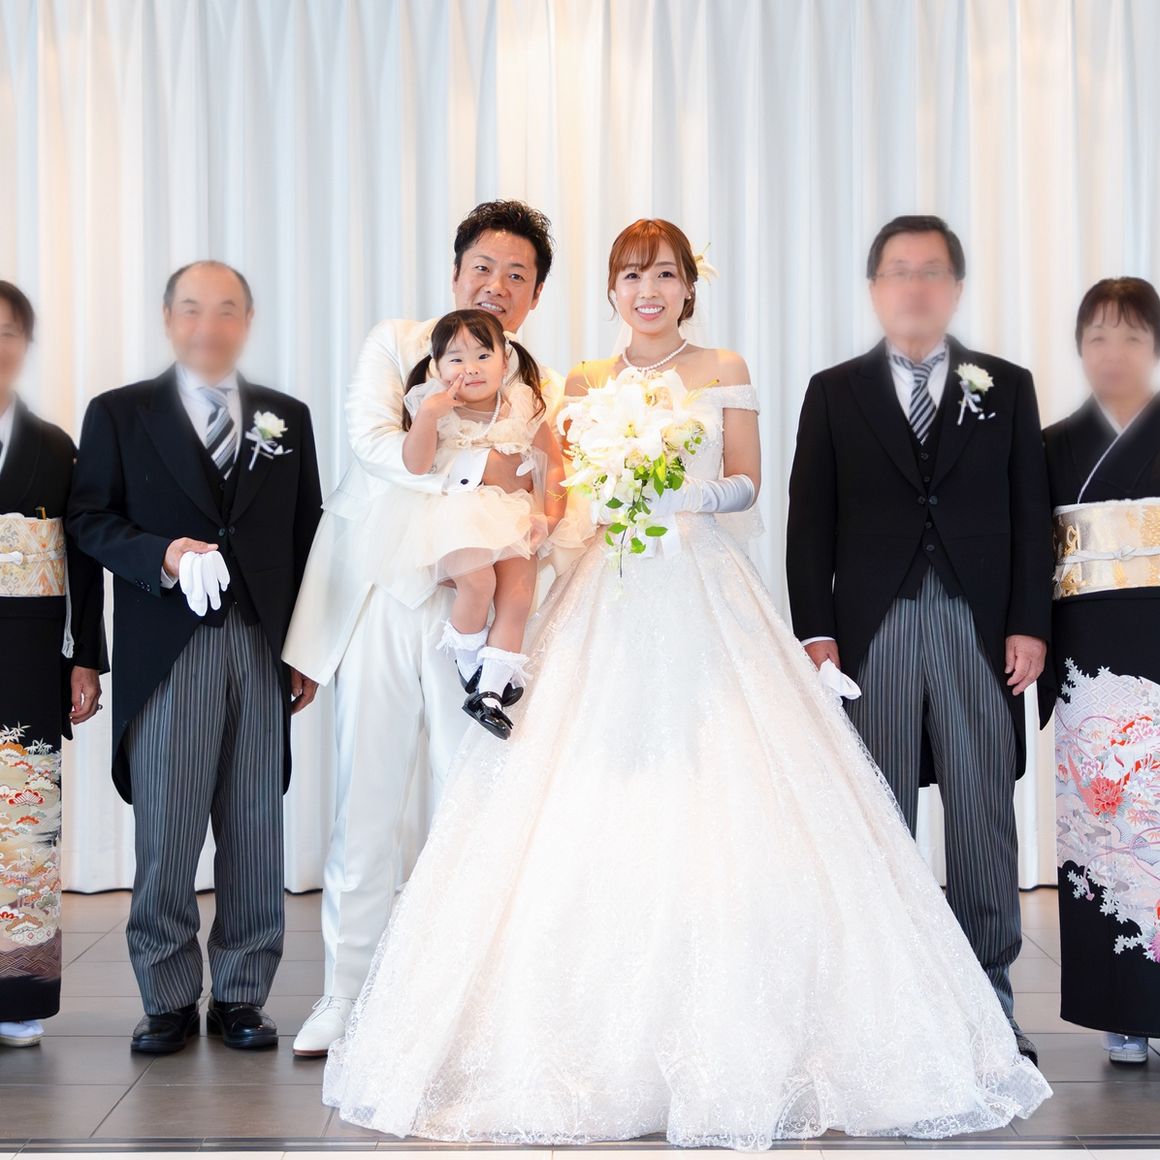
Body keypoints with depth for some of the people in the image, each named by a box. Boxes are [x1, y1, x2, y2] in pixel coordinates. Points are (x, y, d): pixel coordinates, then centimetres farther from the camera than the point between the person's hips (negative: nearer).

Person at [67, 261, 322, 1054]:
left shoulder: (289, 418, 14)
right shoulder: (119, 415, 8)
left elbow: (308, 535, 12)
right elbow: (91, 520, 3)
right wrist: (162, 555, -16)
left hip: (264, 649, 2)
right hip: (166, 651, -2)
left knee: (256, 832, 5)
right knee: (165, 833, -1)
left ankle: (241, 996, 15)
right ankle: (169, 999, 11)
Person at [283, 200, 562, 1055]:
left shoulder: (544, 392, 13)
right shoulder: (397, 345, 8)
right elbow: (372, 439, -9)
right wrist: (476, 468, -18)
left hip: (473, 609, 1)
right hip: (380, 595, -1)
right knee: (367, 803, 1)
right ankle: (348, 994, 11)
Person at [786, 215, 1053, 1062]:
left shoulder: (1008, 388, 11)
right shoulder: (834, 392, 10)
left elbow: (1032, 516, 6)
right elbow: (810, 524, 5)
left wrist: (1029, 625, -3)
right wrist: (815, 632, -3)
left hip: (981, 632, 0)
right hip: (871, 633, 0)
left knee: (986, 818, 3)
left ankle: (992, 1001, 12)